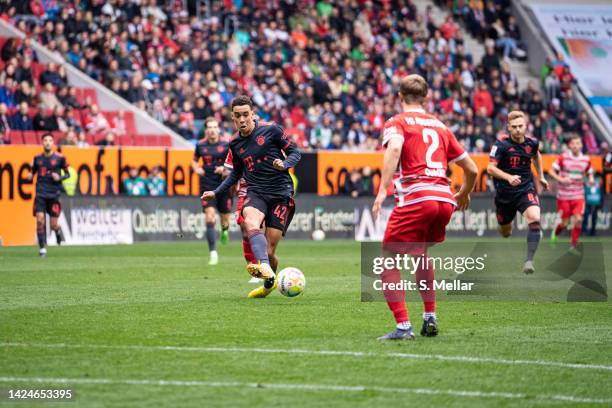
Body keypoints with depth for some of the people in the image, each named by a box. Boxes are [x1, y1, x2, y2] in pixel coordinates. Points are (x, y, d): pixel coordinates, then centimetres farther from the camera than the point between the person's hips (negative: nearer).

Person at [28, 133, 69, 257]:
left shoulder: (59, 158, 0)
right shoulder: (37, 158, 6)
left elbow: (67, 174, 8)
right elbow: (33, 171, 19)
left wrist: (59, 177, -12)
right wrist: (30, 176, -4)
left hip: (54, 194, -1)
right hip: (40, 193, 1)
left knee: (53, 225, 0)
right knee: (40, 220, -12)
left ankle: (58, 231, 37)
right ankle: (42, 248, -2)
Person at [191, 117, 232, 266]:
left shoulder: (226, 145, -4)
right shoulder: (200, 145, 2)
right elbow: (194, 160, 19)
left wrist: (225, 168, -16)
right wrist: (197, 168, -2)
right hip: (207, 186, 0)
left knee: (225, 219, 10)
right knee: (210, 219, -13)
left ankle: (224, 230, 50)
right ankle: (213, 254, -10)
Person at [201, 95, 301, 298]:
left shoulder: (271, 130, -2)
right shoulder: (235, 144, 12)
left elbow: (294, 152, 5)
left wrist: (284, 164, -16)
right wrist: (216, 192, 21)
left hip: (281, 193, -3)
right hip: (256, 192, 3)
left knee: (269, 251, -6)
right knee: (251, 222, -35)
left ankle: (269, 283, 25)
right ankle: (265, 268, -56)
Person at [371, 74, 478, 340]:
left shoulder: (397, 122, 8)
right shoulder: (439, 126, 23)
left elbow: (394, 148, -17)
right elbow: (471, 169, 25)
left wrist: (382, 190, -22)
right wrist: (464, 195, 44)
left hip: (414, 199, -6)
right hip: (444, 200, 6)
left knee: (388, 264, 1)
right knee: (422, 254, 30)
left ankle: (403, 327, -11)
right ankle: (430, 319, 27)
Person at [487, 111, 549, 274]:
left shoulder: (532, 143, -1)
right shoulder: (502, 144, -13)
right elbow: (491, 168, -18)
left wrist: (541, 177, 28)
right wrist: (509, 177, -33)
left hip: (526, 190, 1)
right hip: (504, 193, -1)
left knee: (535, 219, -28)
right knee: (505, 232, 14)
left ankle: (529, 260, -23)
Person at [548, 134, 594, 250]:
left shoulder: (586, 160, 2)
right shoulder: (563, 157, -6)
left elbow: (590, 173, 18)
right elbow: (551, 171, -3)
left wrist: (591, 179, -5)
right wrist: (560, 179, -20)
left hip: (578, 196, 2)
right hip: (563, 196, -2)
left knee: (578, 219, -15)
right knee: (564, 223, 1)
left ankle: (573, 245, 0)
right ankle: (555, 233, 35)